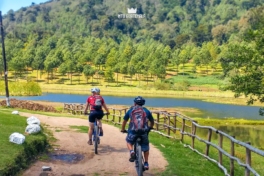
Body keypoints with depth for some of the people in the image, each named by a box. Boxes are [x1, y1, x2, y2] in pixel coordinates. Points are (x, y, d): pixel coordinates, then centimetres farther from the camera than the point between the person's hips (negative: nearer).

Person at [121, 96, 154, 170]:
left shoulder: (131, 110, 18)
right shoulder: (146, 110, 19)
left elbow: (125, 121, 27)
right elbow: (152, 121, 30)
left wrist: (123, 129, 43)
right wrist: (150, 127, 50)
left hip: (133, 131, -1)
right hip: (144, 131, 1)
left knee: (129, 141, 28)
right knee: (146, 148, 22)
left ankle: (131, 152, 2)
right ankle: (146, 163, 22)